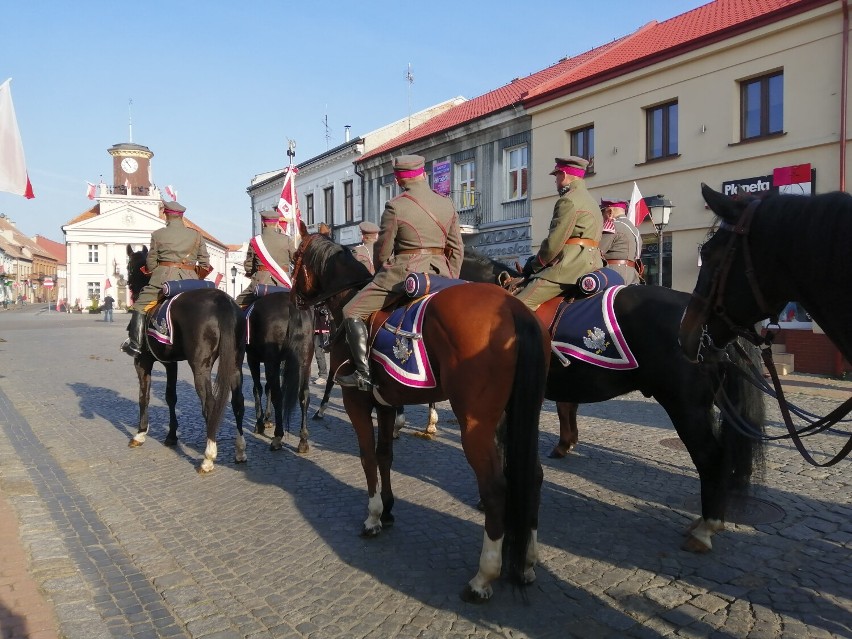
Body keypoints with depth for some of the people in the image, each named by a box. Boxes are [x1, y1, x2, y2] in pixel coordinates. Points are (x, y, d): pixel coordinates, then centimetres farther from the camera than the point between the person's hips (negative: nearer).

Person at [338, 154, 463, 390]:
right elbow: (457, 249, 10)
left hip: (404, 271, -6)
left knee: (352, 312, 2)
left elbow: (382, 251, -2)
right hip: (440, 272, 6)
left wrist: (380, 274, 17)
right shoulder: (447, 204, 9)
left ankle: (363, 374, -8)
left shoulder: (395, 206, -7)